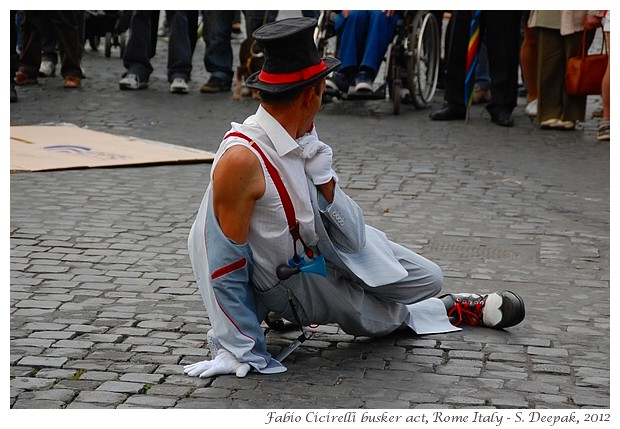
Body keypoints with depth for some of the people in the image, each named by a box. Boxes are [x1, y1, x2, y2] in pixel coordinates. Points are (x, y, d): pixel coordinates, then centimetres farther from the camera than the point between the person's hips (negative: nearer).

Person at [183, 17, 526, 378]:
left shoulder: (302, 138, -10)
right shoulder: (241, 159, -34)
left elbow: (352, 236, -6)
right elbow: (226, 263, -28)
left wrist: (325, 179, -23)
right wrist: (239, 352, -22)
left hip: (327, 247, 7)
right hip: (292, 281, -7)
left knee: (430, 279, 3)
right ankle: (453, 309, 35)